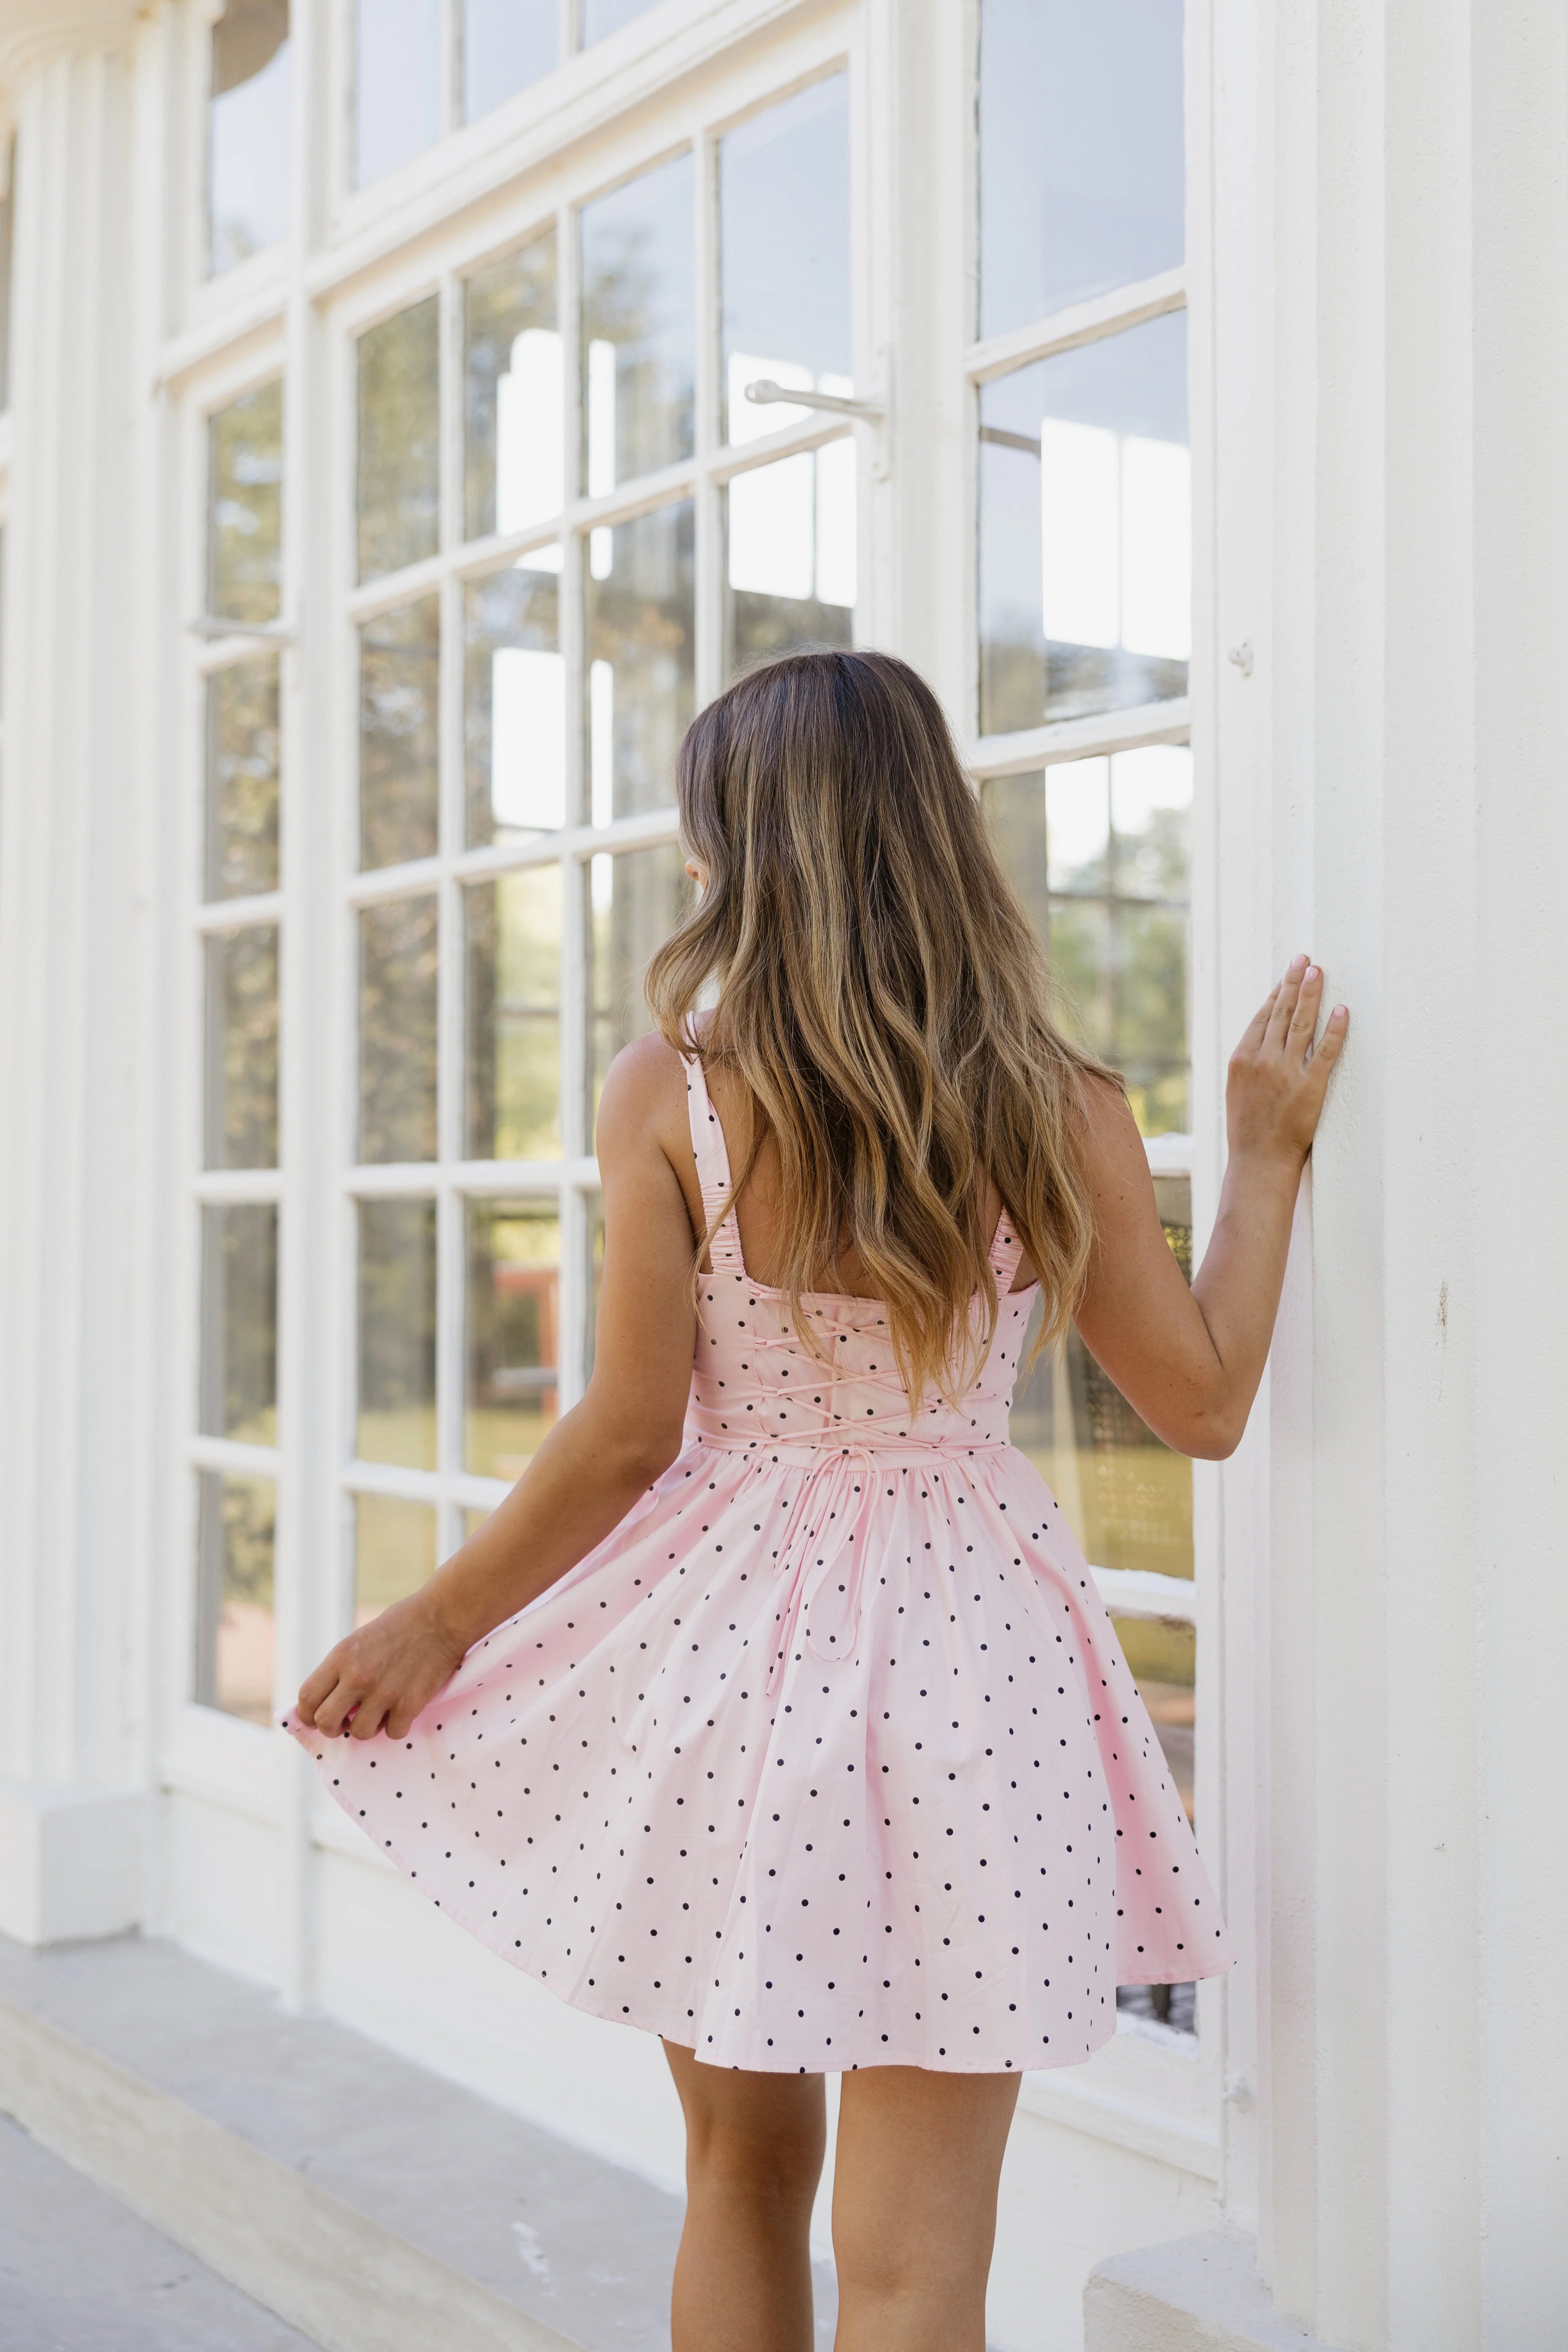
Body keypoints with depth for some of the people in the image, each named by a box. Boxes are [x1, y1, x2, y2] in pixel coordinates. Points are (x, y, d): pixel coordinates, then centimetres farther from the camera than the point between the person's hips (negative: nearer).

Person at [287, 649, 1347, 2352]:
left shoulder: (669, 1090, -10)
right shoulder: (1063, 1112, -6)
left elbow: (628, 1435, -8)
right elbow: (1204, 1403, 2)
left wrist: (439, 1617, 6)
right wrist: (1266, 1153, 12)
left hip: (722, 1635, 0)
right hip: (964, 1656, 0)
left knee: (743, 2174, 21)